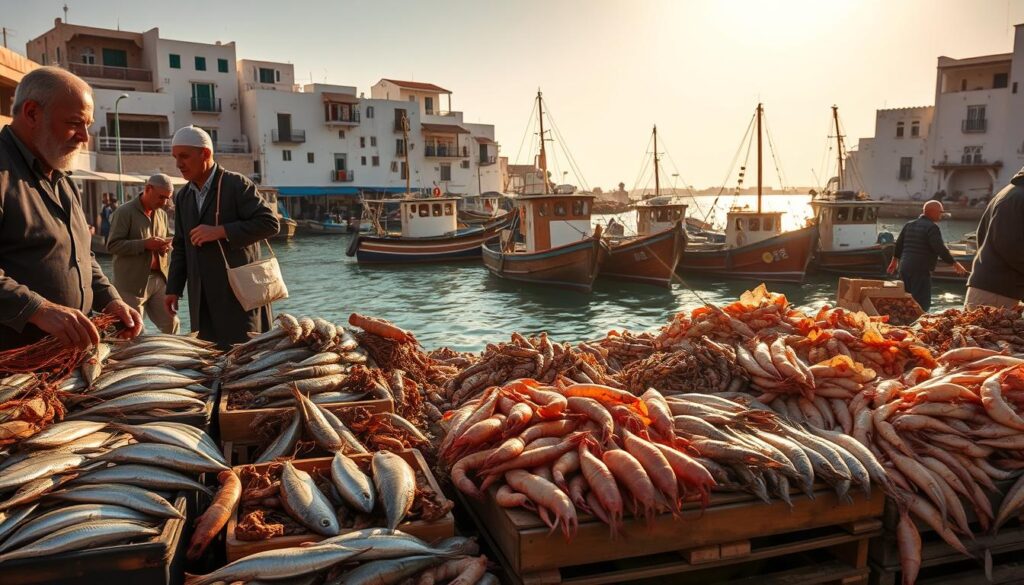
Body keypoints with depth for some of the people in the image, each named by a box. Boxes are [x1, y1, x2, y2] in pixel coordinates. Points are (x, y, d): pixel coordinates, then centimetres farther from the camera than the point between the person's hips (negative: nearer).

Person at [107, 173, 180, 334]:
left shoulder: (162, 214, 14)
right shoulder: (124, 212, -8)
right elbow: (112, 245, -13)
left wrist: (164, 246, -1)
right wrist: (145, 244, -22)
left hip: (159, 279, 6)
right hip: (132, 282, -6)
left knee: (172, 324, 6)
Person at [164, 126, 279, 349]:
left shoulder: (237, 185, -6)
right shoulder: (183, 196, 16)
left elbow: (269, 223, -14)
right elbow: (180, 247, 20)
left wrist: (220, 231, -19)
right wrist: (173, 289, 12)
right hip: (202, 299, 6)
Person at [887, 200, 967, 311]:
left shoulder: (909, 225, 14)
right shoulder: (932, 227, -11)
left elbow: (899, 244, 22)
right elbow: (940, 248, -19)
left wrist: (895, 260, 34)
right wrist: (954, 263, -13)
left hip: (904, 268, 8)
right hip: (921, 270, -8)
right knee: (922, 304, -7)